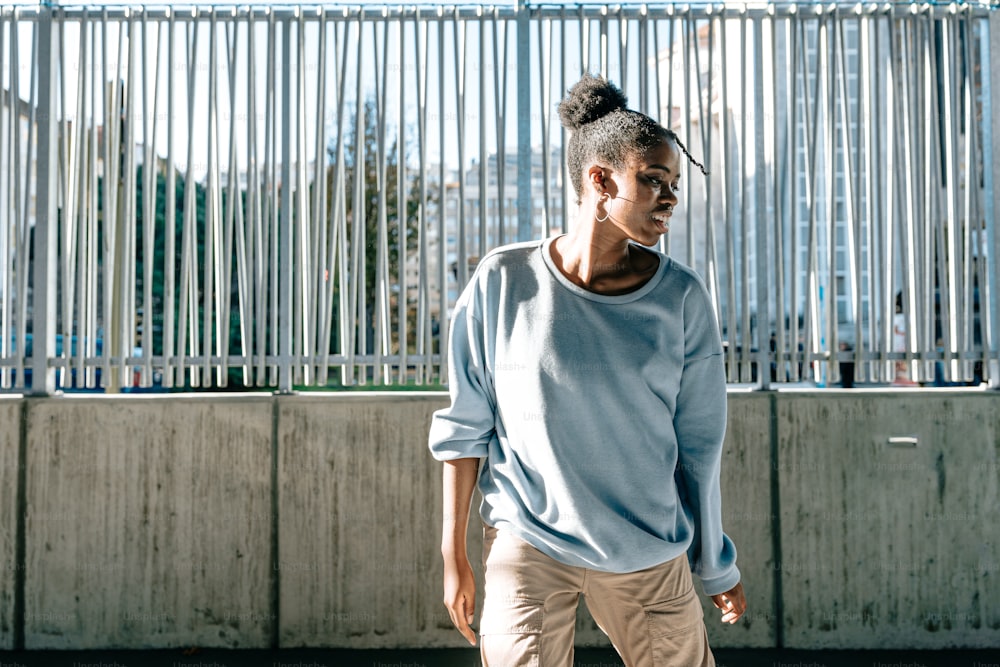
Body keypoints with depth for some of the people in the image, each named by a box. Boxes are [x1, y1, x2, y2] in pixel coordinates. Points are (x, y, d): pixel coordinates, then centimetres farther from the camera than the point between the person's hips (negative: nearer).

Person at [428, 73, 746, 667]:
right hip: (528, 550, -1)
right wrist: (454, 554, 3)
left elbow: (699, 441, 4)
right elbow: (466, 427, 0)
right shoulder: (504, 282, -7)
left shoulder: (681, 297, -3)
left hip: (651, 556, 2)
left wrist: (718, 564, 11)